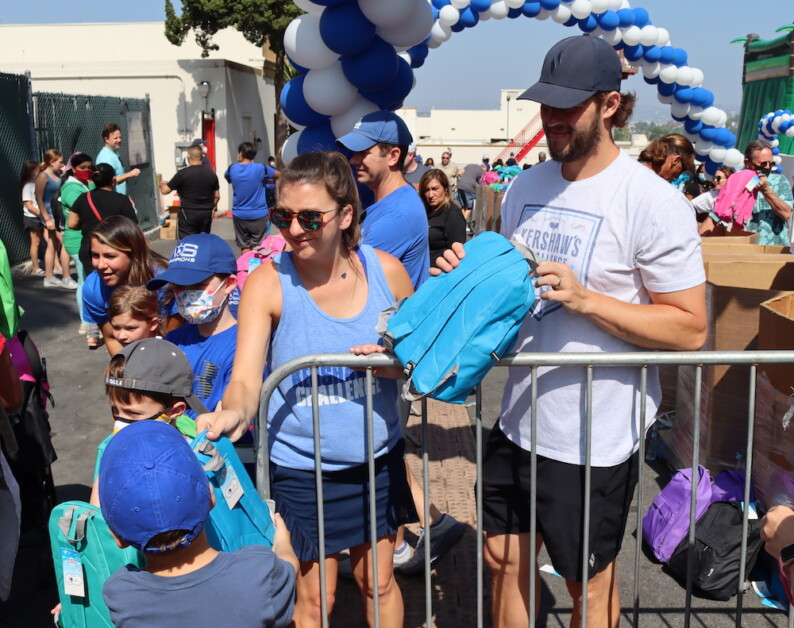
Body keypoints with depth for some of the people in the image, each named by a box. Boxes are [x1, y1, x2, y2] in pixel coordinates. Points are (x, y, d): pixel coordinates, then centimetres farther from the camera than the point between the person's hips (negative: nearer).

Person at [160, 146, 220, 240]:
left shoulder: (183, 173, -11)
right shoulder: (211, 173, 4)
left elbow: (164, 191, -5)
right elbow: (217, 196, 11)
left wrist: (162, 184, 17)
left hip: (188, 213, -5)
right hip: (206, 214, 5)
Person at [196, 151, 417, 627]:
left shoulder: (386, 272, -8)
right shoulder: (268, 283, -15)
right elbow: (246, 379, -21)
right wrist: (232, 413, -43)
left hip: (377, 459, 3)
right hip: (302, 467, -2)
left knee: (379, 582, 20)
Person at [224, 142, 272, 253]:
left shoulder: (232, 169, -3)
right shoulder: (261, 168, -11)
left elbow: (226, 176, 21)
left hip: (239, 215, 3)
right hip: (259, 215, -2)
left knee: (244, 247, 11)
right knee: (257, 247, 3)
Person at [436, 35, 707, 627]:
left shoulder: (652, 200, -15)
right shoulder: (525, 186, 5)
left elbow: (690, 328, -16)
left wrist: (584, 298, -26)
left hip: (595, 436, -6)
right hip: (519, 418, 6)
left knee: (589, 580, 15)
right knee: (505, 558, 19)